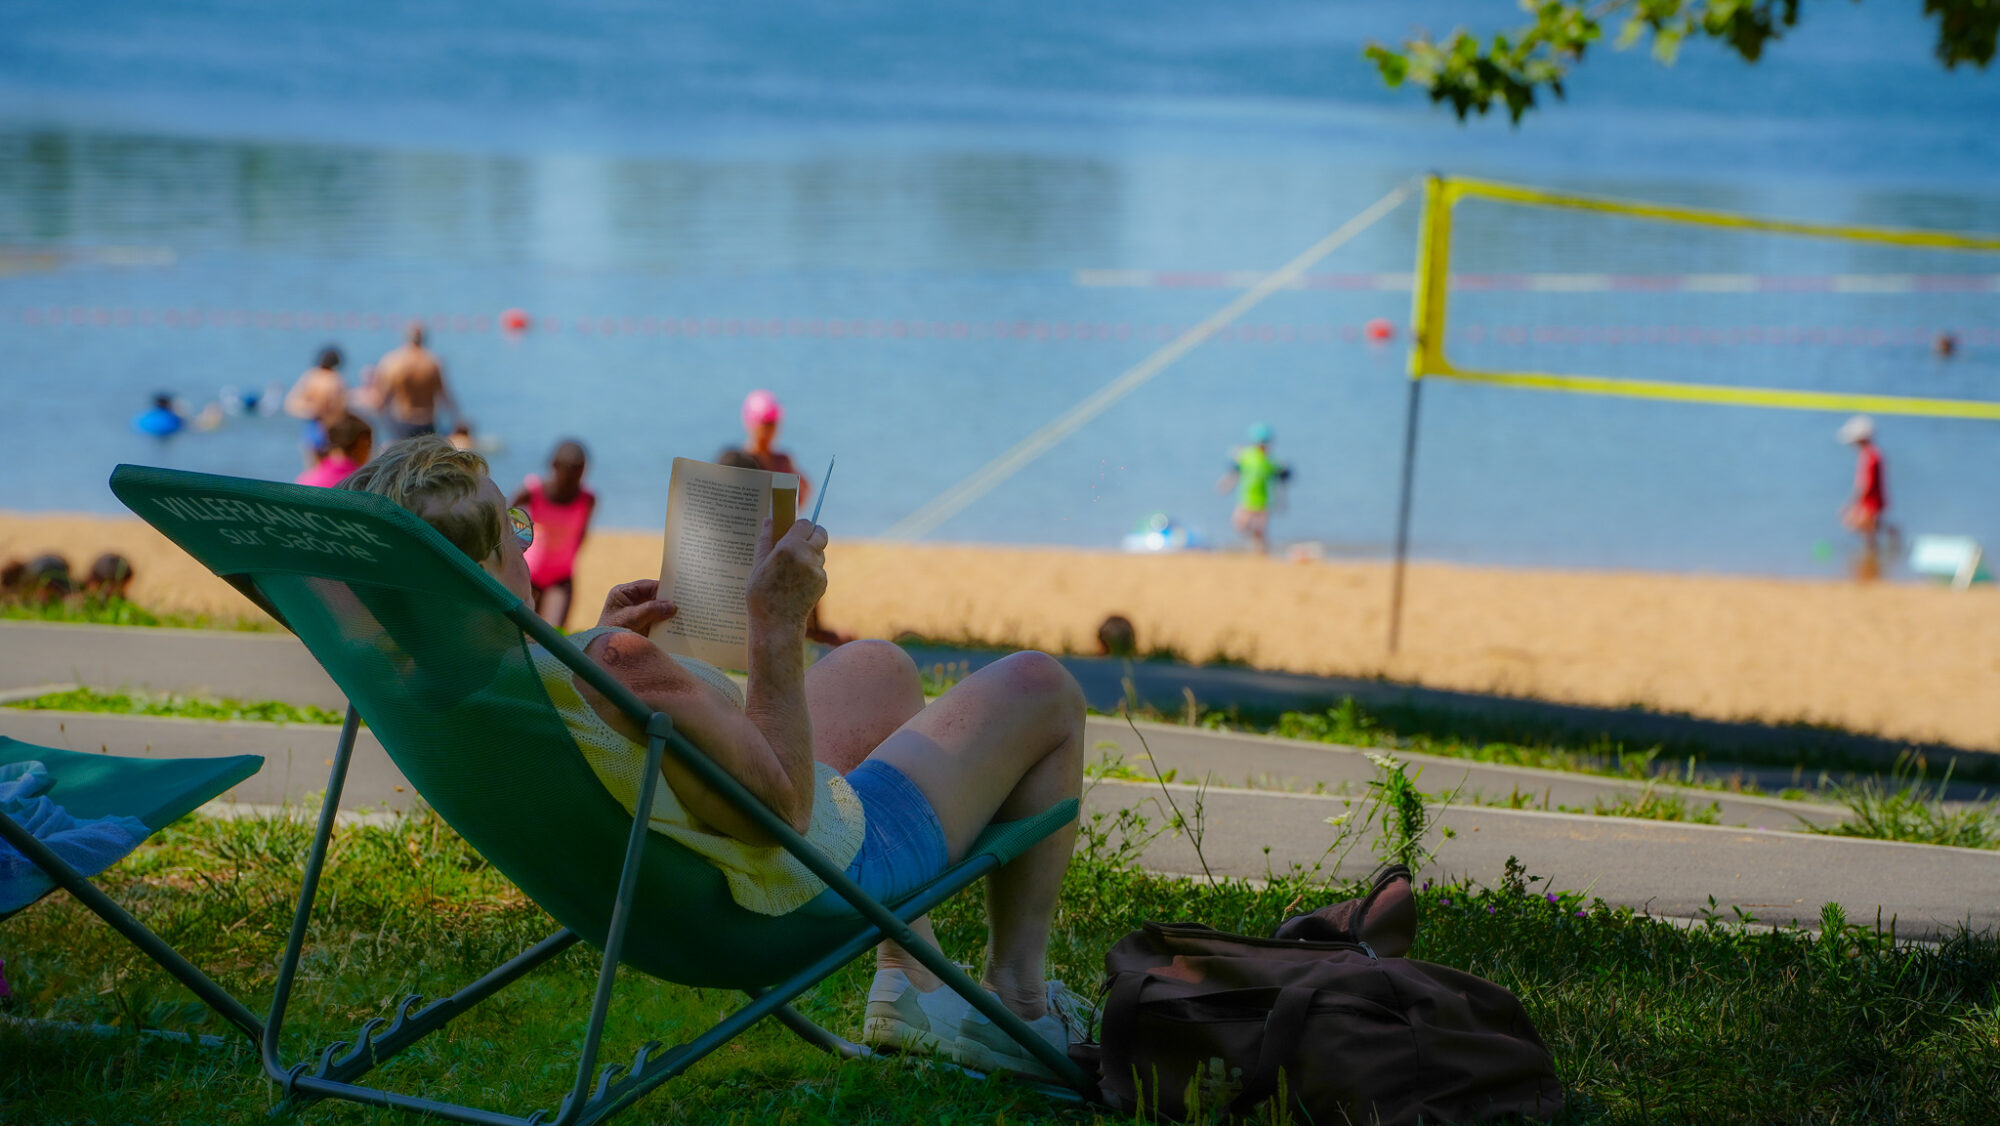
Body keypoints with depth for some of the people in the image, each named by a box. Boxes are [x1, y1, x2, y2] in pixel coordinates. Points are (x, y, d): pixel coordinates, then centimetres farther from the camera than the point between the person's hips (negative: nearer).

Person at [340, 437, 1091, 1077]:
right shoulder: (617, 669, -43)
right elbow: (779, 807, -31)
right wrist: (776, 627, -27)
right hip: (815, 874, -9)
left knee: (881, 667, 33)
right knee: (1039, 689, 10)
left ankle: (910, 987, 36)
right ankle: (1018, 1000, 23)